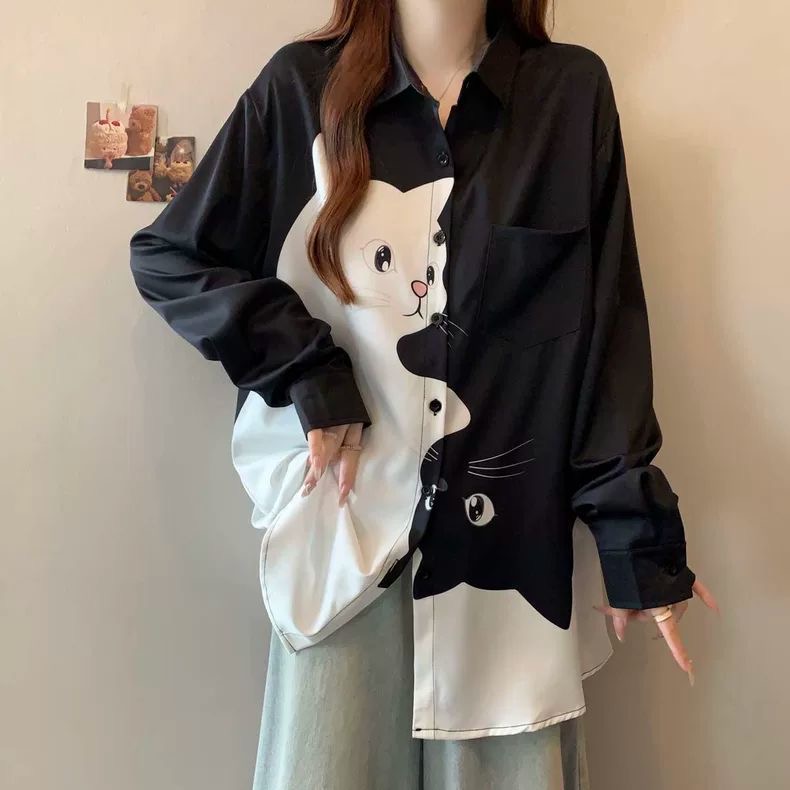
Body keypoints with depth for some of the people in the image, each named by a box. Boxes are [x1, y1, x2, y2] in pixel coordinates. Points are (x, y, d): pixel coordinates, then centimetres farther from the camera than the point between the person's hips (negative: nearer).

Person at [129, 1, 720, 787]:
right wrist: (304, 371, -7)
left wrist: (634, 528, -3)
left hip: (515, 529, 1)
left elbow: (609, 331, 1)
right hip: (347, 523, 0)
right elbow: (163, 254, 6)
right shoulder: (302, 84, 2)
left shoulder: (572, 92, 3)